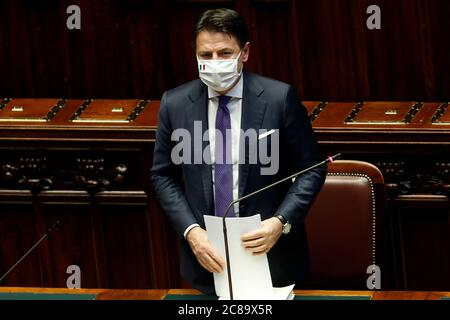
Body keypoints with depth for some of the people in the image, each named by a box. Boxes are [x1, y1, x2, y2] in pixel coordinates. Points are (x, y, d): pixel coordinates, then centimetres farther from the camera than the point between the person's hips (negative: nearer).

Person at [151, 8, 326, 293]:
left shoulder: (280, 98, -9)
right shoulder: (175, 104, -2)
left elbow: (311, 169, -4)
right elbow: (164, 176, 5)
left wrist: (281, 222, -18)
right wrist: (191, 231, -10)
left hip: (269, 251, -2)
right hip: (205, 254, 2)